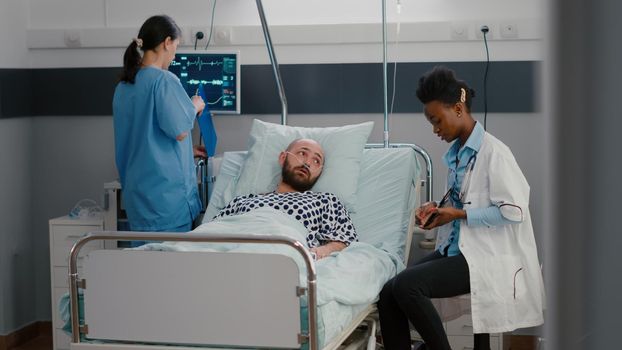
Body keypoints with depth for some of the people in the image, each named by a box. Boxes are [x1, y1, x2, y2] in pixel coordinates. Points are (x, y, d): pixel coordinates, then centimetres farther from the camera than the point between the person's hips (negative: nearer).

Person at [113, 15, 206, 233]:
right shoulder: (164, 80, -13)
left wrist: (188, 151, 27)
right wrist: (195, 106, 3)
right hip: (167, 188, -8)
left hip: (136, 190, 8)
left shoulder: (123, 86, 12)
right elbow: (179, 131, -15)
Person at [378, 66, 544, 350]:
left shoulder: (493, 152, -14)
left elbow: (513, 211, -19)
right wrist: (437, 208, 3)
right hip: (455, 248, 8)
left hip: (485, 255, -8)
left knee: (406, 285, -25)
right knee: (388, 294, -10)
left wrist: (459, 215, -16)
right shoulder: (456, 151, 11)